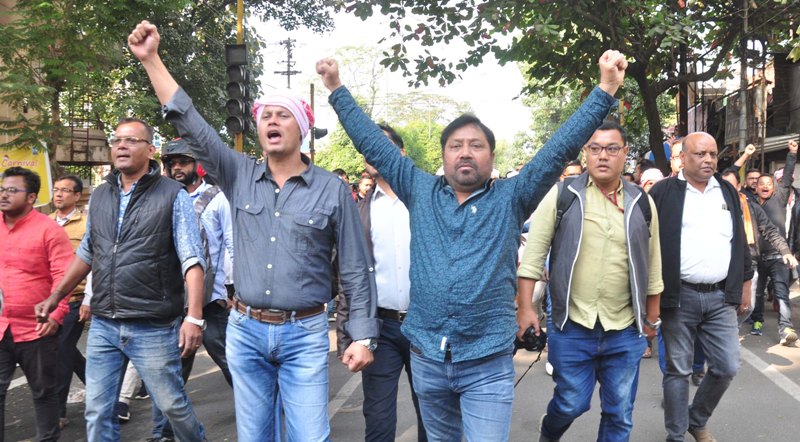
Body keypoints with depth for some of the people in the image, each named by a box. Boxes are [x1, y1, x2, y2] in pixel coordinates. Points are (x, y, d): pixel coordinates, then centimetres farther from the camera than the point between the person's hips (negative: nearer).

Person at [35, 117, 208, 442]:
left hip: (154, 328, -5)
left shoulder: (172, 195, -7)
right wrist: (55, 297, 20)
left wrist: (194, 316, -21)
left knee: (172, 405, 9)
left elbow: (192, 259, -12)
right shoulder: (99, 196, 10)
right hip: (102, 326, 5)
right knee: (97, 413, 10)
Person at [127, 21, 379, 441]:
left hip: (305, 333, -3)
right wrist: (151, 59, -8)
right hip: (245, 330, 3)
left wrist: (363, 335, -7)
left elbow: (355, 269, -3)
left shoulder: (332, 189, -5)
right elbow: (190, 125, -2)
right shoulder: (239, 176, 3)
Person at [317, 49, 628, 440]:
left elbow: (562, 147, -7)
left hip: (487, 362, -3)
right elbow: (372, 143, 8)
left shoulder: (511, 198, 0)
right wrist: (337, 90, 9)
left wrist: (606, 89, -13)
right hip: (426, 357, 3)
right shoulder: (420, 192, 5)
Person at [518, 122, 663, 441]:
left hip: (625, 330, 3)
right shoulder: (562, 195, -4)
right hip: (571, 326, -2)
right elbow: (533, 253, -4)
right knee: (571, 403, 7)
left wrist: (652, 319, 14)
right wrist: (525, 307, -9)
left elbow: (652, 266, 11)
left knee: (620, 414, 11)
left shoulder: (642, 203, 5)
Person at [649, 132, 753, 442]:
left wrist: (745, 284, 15)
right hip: (679, 297, -4)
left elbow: (740, 242, 16)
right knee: (678, 370, 5)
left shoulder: (728, 192, 12)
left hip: (721, 296, 4)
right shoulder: (663, 192, -4)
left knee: (726, 367, 6)